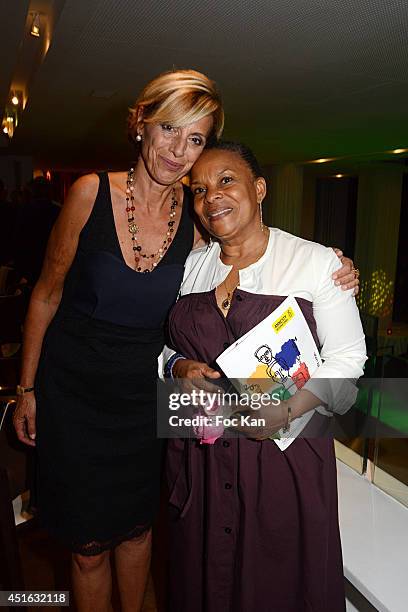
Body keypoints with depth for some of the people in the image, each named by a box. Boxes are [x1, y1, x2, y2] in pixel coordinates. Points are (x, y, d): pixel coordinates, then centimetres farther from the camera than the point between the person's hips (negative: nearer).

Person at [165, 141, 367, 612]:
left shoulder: (317, 262, -8)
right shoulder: (189, 265, 5)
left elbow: (347, 355, -6)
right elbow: (167, 345, 13)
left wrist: (290, 407, -20)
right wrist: (180, 368, -9)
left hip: (285, 449, -3)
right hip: (199, 452, 4)